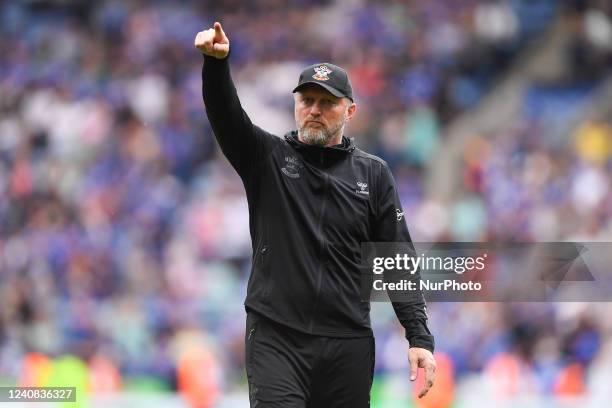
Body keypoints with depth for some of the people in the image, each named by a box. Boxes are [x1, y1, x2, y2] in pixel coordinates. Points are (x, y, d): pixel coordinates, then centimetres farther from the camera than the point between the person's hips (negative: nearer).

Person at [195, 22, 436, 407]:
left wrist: (420, 337, -2)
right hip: (275, 336, -2)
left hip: (348, 345, 2)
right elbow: (226, 115, -12)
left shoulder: (373, 174, 9)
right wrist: (216, 62, -32)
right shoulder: (266, 158, 6)